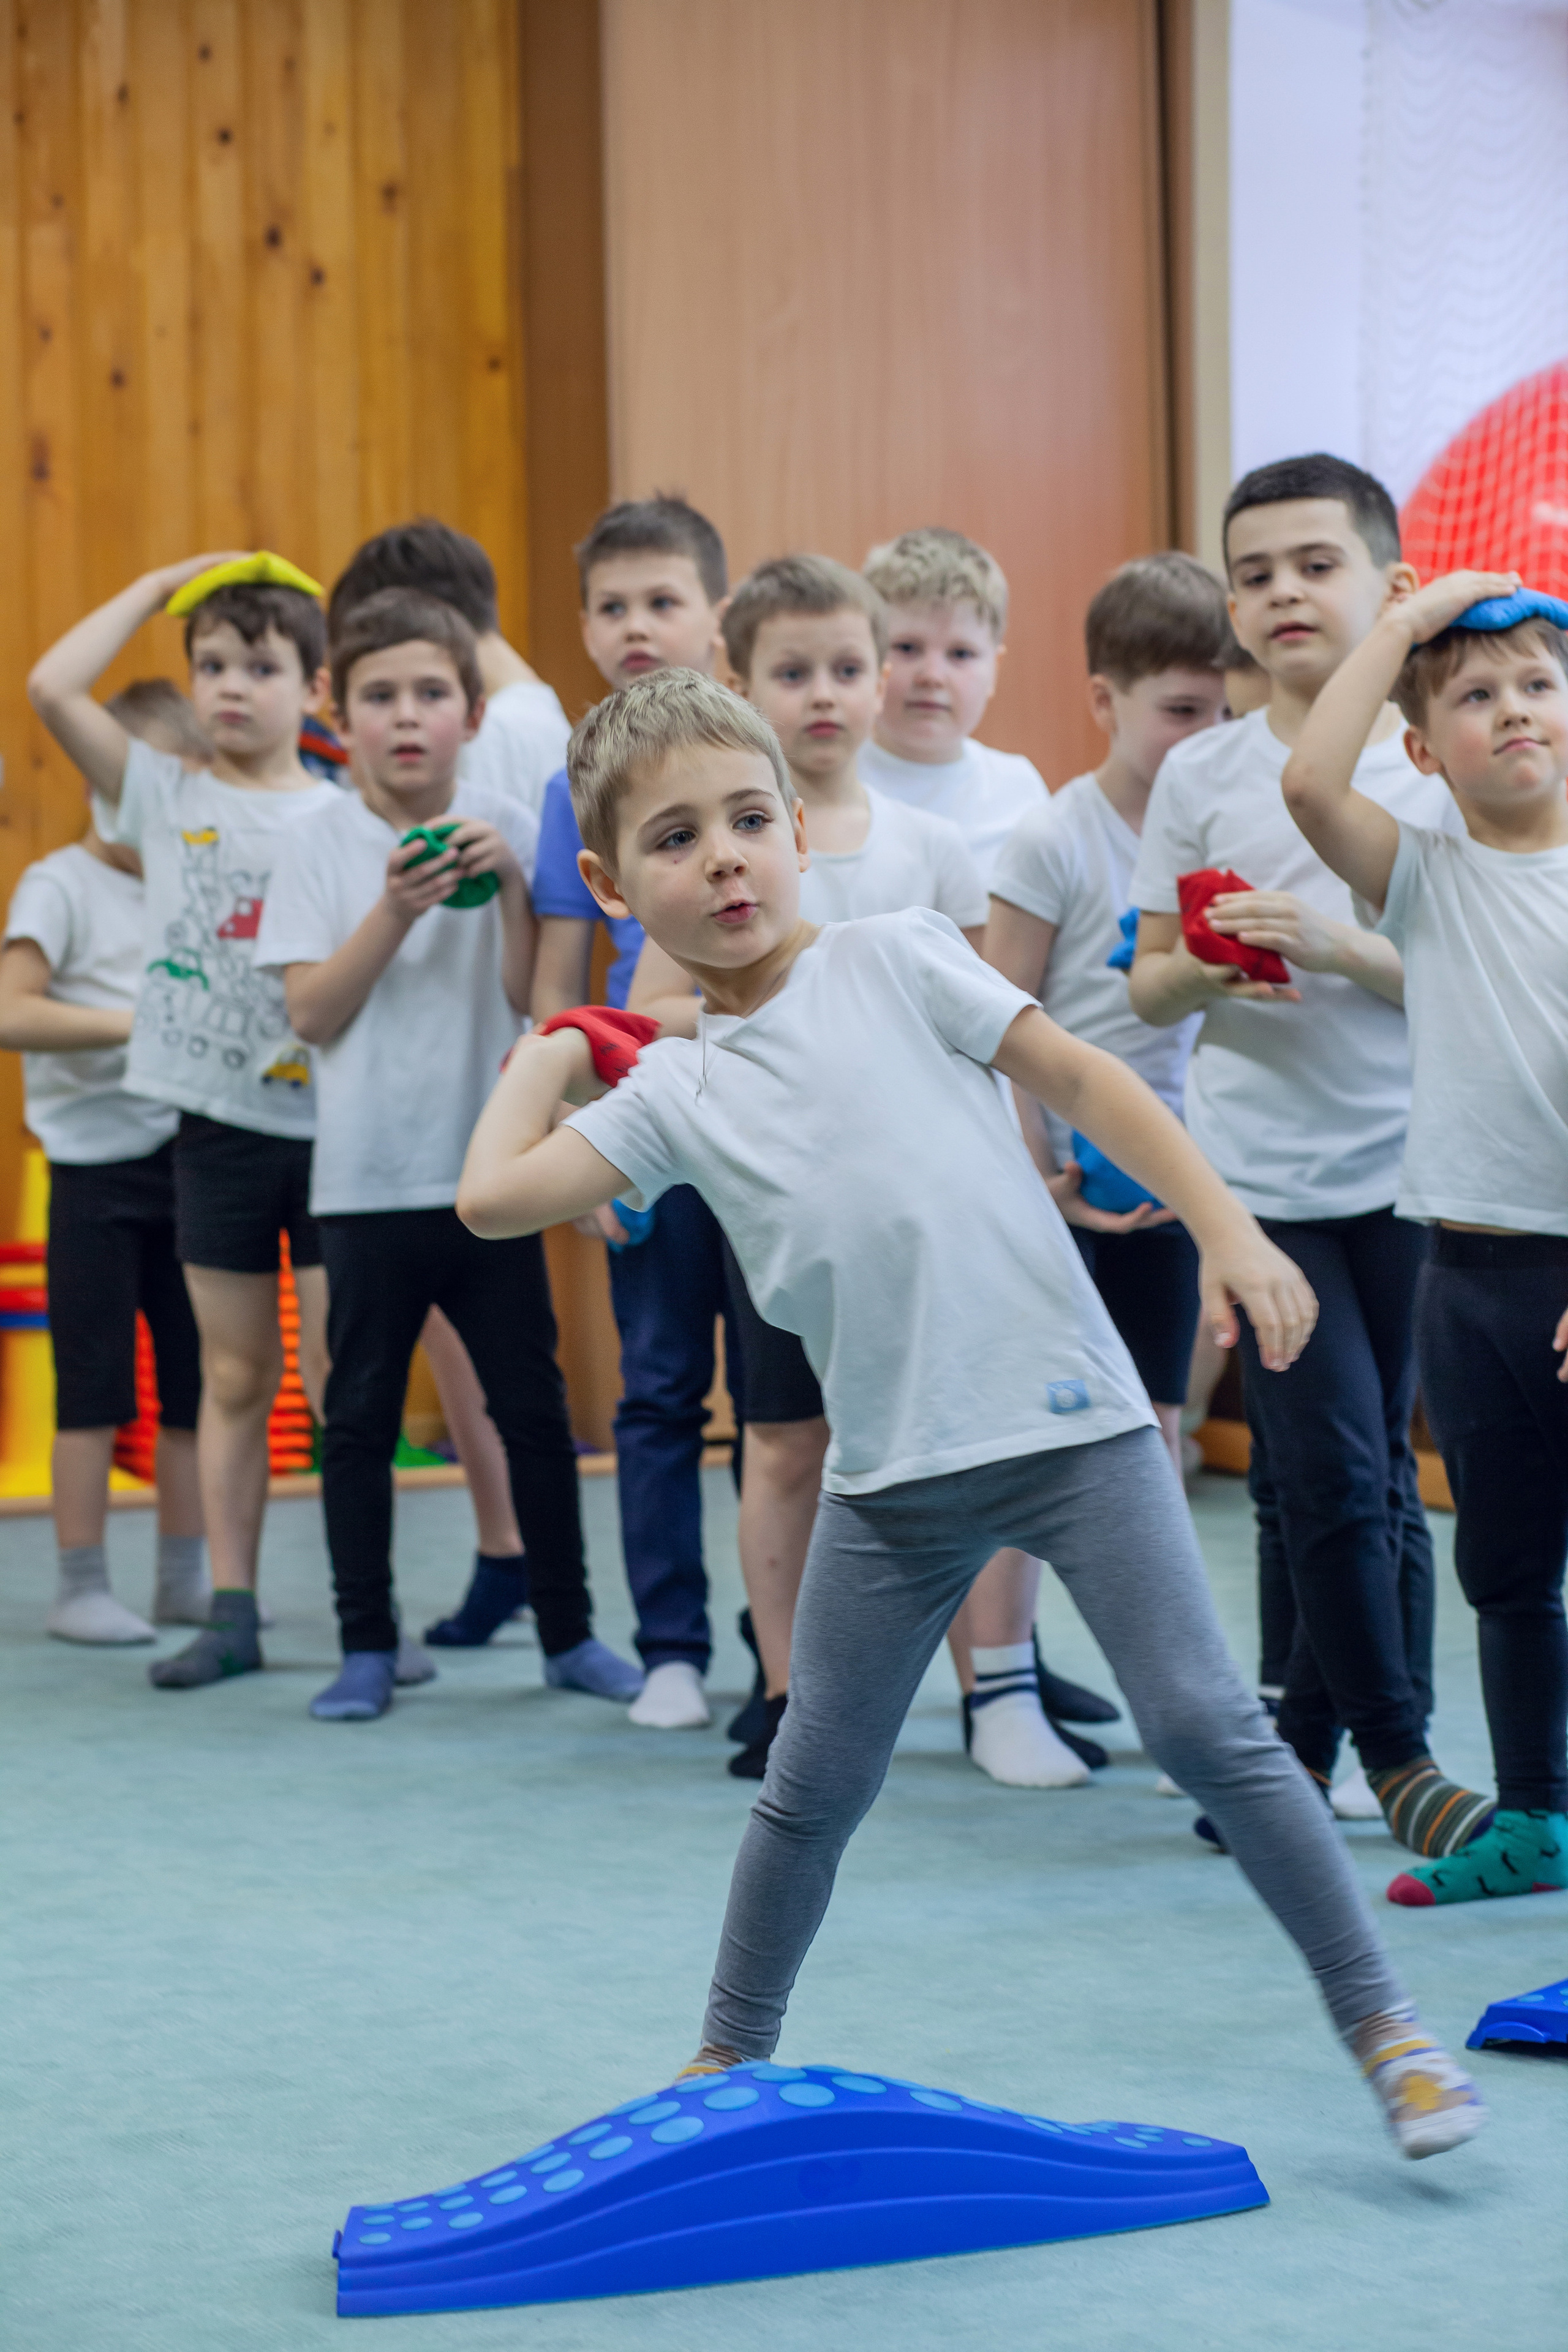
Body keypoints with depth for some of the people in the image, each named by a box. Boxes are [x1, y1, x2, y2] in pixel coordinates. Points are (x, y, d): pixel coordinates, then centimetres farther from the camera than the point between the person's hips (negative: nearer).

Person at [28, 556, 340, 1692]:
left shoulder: (347, 820, 0)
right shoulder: (166, 797, 4)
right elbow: (53, 688, -6)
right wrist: (162, 582, -1)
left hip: (330, 1123, -2)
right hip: (219, 1126, 2)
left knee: (341, 1379, 0)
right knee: (235, 1379, 9)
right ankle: (232, 1614, 14)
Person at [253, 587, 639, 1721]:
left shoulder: (505, 829, 0)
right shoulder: (325, 843, -2)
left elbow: (536, 997, -4)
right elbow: (313, 1012, -7)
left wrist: (509, 889, -16)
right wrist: (393, 911, -17)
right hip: (367, 1179, -1)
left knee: (535, 1410, 8)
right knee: (360, 1415, 5)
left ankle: (570, 1631, 20)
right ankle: (368, 1646, 15)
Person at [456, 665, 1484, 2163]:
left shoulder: (894, 960, 2)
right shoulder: (670, 1093, 7)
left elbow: (1077, 1077, 0)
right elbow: (493, 1199, 0)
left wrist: (1228, 1231, -8)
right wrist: (545, 1064, 15)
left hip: (1070, 1420, -3)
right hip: (891, 1476, 3)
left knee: (1202, 1723, -6)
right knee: (814, 1783, 9)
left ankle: (1382, 2024, 5)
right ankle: (732, 2052, 29)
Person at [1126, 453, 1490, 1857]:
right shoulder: (1200, 776, 5)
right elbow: (1147, 991, 9)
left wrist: (1341, 949, -17)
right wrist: (1204, 968, -13)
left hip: (1406, 1172, 1)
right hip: (1260, 1176, 0)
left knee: (1376, 1477, 6)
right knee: (1332, 1475, -8)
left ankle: (1307, 1746, 20)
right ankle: (1397, 1756, 6)